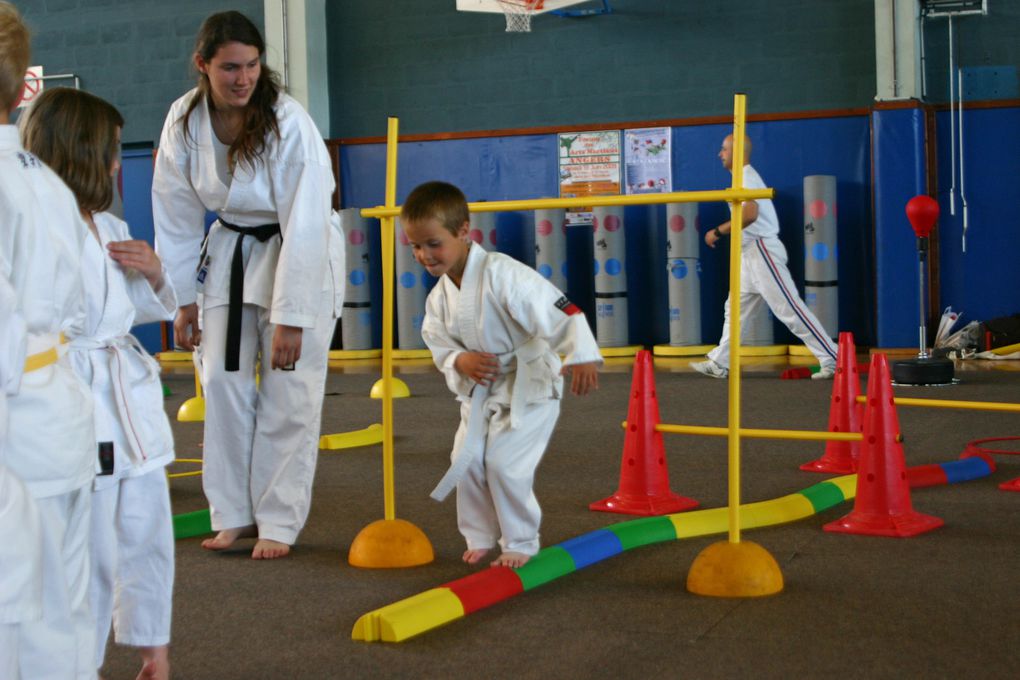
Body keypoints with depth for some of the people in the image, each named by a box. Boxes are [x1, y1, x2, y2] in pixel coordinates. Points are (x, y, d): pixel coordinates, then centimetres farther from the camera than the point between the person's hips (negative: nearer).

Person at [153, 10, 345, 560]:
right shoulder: (184, 121, -11)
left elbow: (305, 226, -26)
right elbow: (176, 217, -2)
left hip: (300, 257, -4)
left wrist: (290, 318, -26)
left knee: (289, 392, -5)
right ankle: (233, 515, 18)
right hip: (230, 251, 5)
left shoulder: (288, 123, -25)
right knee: (224, 383, 4)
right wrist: (184, 300, 1)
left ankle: (278, 523, 7)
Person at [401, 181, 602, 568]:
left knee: (505, 463, -13)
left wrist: (582, 357, -40)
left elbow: (559, 310, -29)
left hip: (529, 385, -7)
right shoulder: (439, 296, 0)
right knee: (467, 461, 3)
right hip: (480, 389, 7)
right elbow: (437, 342, 11)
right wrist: (459, 361, -13)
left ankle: (521, 543, 6)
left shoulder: (501, 274, -25)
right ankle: (480, 537, 24)